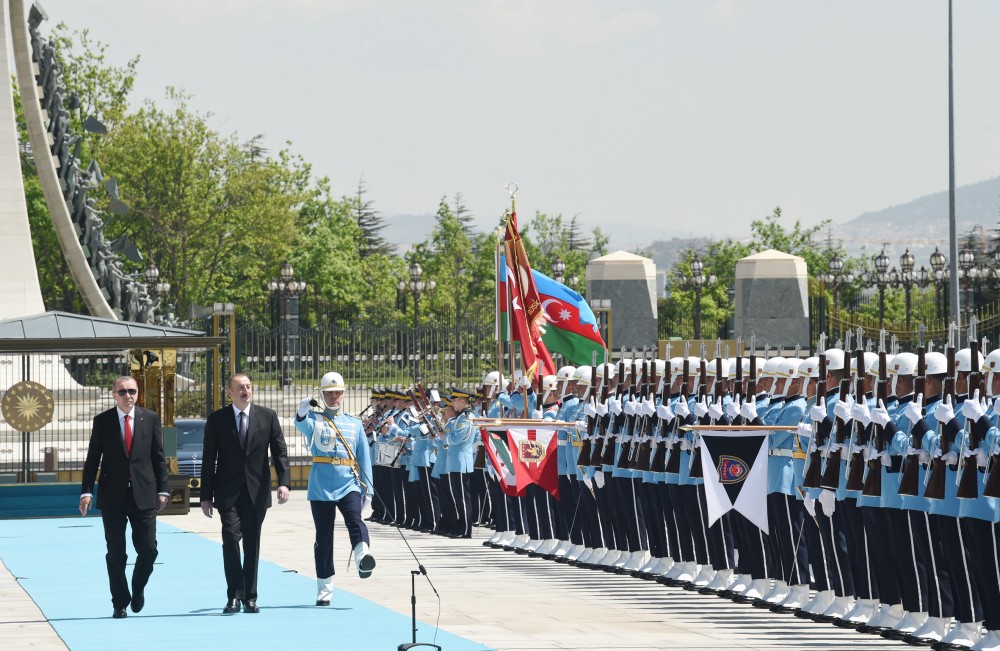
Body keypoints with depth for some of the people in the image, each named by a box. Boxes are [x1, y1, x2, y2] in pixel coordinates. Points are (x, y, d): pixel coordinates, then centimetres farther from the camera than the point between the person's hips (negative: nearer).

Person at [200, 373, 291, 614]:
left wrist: (284, 482, -10)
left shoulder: (267, 417, 5)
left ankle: (249, 597, 13)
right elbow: (208, 460, 4)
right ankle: (234, 596, -10)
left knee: (252, 544, 6)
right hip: (228, 492, -1)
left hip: (256, 492, 1)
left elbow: (280, 451, 4)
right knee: (231, 538, -15)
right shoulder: (217, 420, 3)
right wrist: (206, 496, 0)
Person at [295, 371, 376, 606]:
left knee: (354, 519, -27)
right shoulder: (314, 420, 8)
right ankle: (324, 588, 11)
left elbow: (364, 457, 14)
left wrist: (367, 489, 6)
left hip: (349, 485, 0)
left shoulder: (354, 424, 14)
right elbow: (303, 425, -17)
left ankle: (362, 558, -48)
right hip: (321, 487, 0)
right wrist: (302, 413, -40)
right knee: (323, 536, 4)